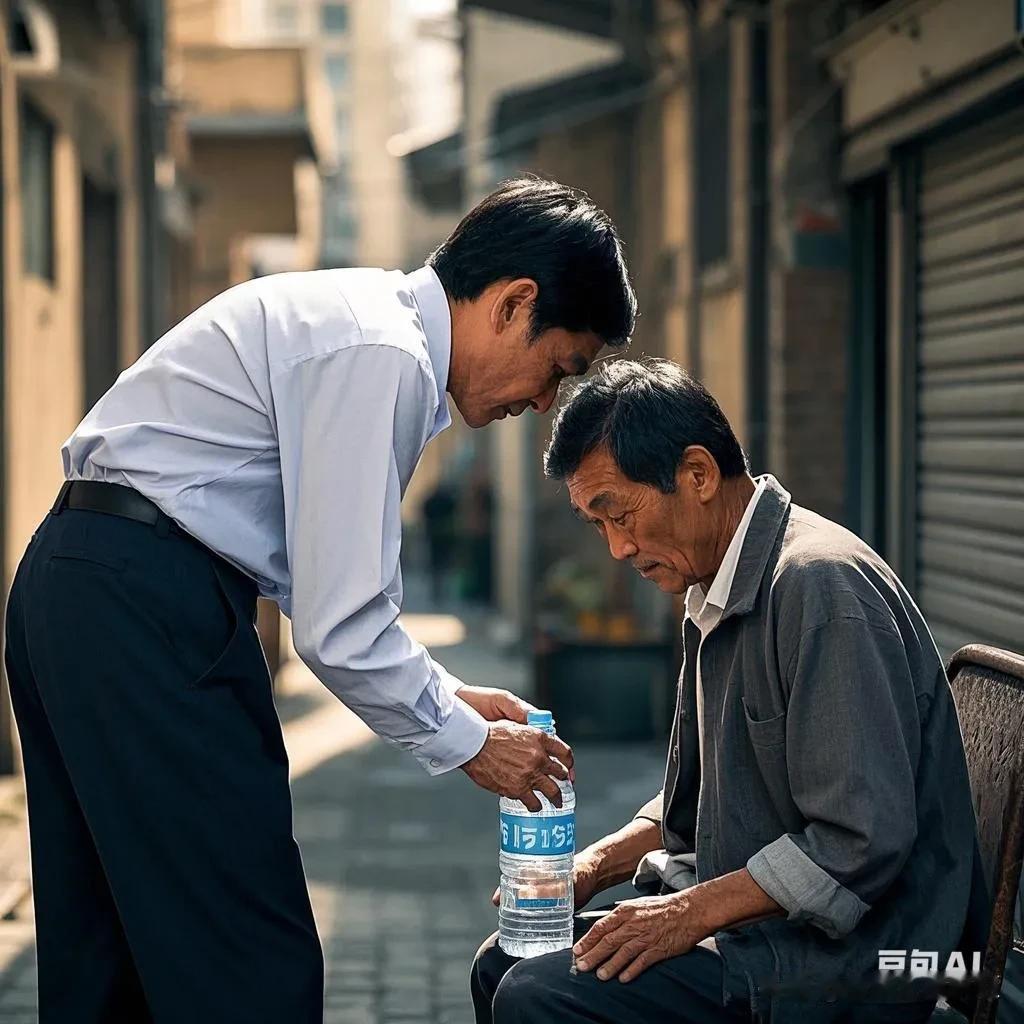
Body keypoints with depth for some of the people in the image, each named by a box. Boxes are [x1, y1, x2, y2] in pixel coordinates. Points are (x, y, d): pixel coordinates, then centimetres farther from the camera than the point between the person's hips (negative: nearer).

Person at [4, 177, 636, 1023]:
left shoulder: (358, 321, 15)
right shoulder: (384, 355, -16)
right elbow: (341, 626, -18)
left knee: (109, 955, 17)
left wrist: (450, 696, 18)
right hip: (151, 610, -11)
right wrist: (468, 741, -4)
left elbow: (320, 575, 21)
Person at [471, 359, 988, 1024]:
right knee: (505, 964, 9)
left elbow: (864, 841, -24)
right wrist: (593, 867, 9)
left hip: (843, 958, -10)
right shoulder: (716, 600, 14)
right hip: (746, 921, 10)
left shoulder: (818, 585, -20)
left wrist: (695, 910, -19)